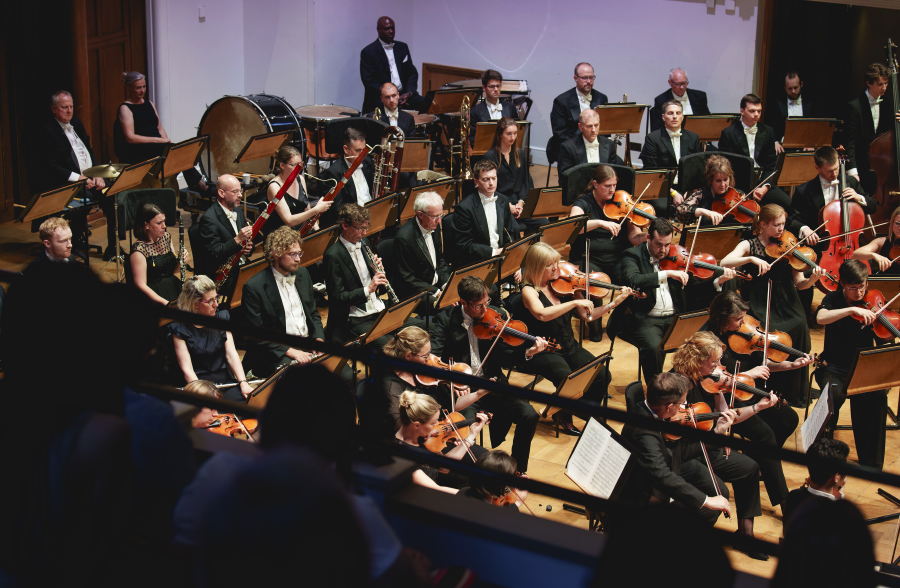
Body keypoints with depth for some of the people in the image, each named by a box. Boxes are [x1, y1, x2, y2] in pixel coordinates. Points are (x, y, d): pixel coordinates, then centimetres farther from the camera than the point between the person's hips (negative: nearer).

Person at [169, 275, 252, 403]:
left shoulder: (221, 318, 11)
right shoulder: (180, 328, -4)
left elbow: (231, 355, 4)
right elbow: (186, 368, -12)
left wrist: (243, 383, -12)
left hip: (224, 380, 4)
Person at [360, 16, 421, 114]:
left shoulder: (402, 47, 16)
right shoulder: (368, 52, -1)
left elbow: (412, 72, 17)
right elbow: (369, 81, -8)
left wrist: (409, 93, -5)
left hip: (404, 94, 5)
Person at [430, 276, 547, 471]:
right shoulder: (445, 319, -1)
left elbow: (503, 359, 4)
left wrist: (527, 353, -16)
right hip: (461, 389, -3)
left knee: (529, 415, -16)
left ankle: (518, 470, 5)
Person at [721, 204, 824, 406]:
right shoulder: (749, 245, 3)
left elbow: (799, 283, 4)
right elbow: (724, 263, -15)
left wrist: (813, 279, -18)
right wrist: (752, 259, -28)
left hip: (785, 302, 2)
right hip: (759, 304, -2)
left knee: (799, 326, -26)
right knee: (771, 331, -30)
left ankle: (794, 393, -11)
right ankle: (770, 390, -10)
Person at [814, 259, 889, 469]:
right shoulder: (833, 299, -1)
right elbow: (821, 317, -25)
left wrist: (893, 341, -26)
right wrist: (853, 310, -34)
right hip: (835, 367, -1)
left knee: (878, 396, -29)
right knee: (834, 394, -33)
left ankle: (871, 461, -14)